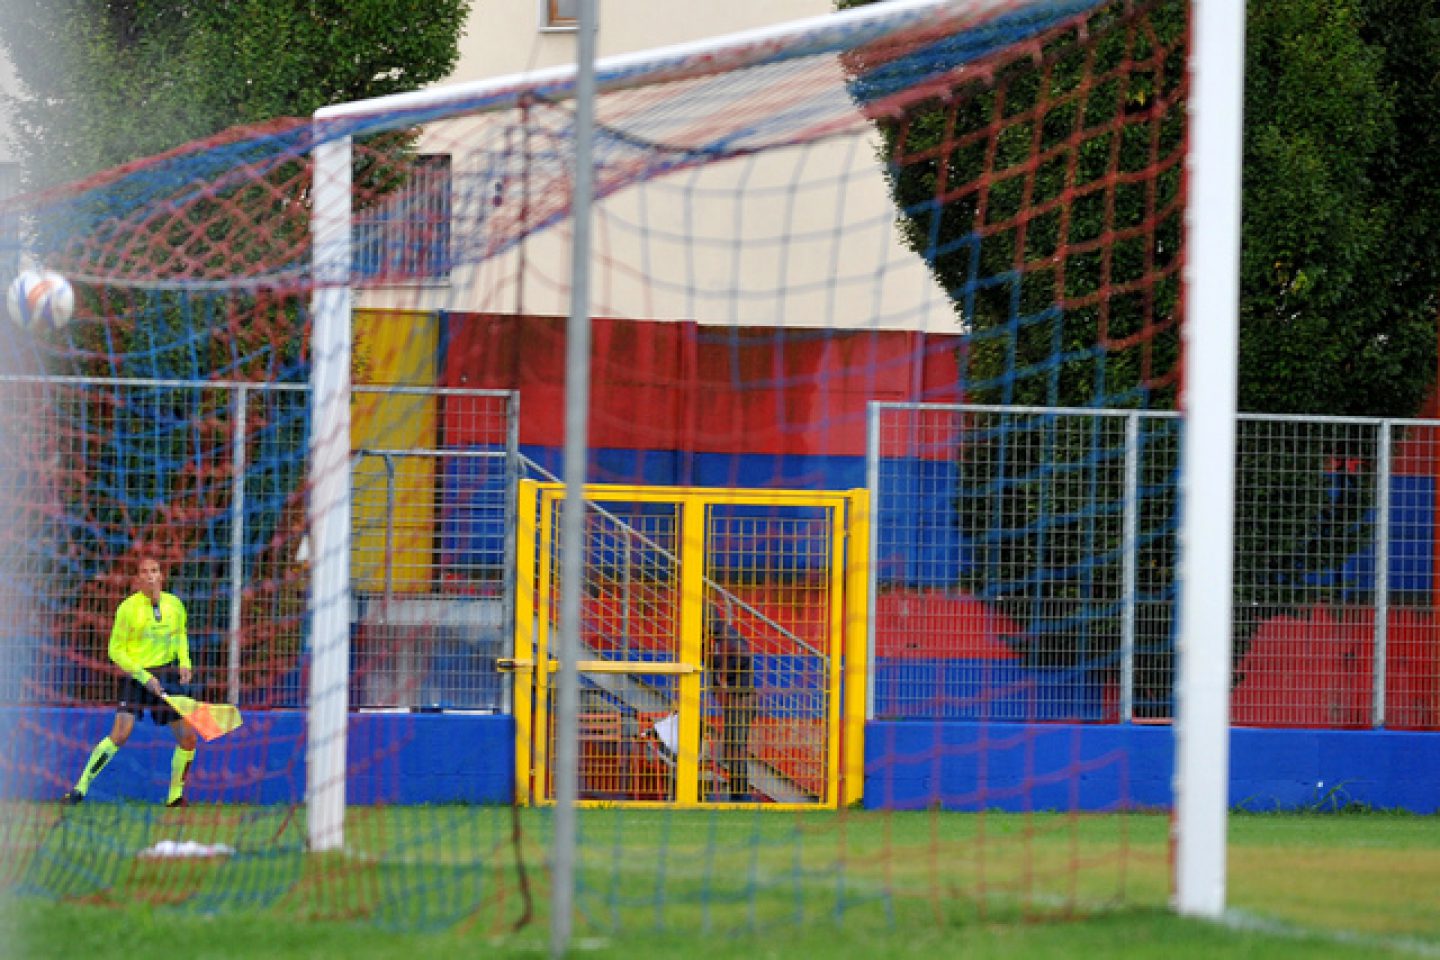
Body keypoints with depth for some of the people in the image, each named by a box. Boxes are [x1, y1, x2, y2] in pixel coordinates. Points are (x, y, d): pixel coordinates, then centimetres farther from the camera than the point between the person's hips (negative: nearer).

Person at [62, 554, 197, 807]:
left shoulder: (174, 604, 5)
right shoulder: (128, 607, -8)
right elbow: (116, 650, -5)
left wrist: (184, 663, 5)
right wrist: (143, 676, -13)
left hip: (168, 676, 5)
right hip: (135, 676, -5)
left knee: (187, 737, -1)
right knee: (121, 734, -20)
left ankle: (175, 796, 16)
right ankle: (81, 788, -11)